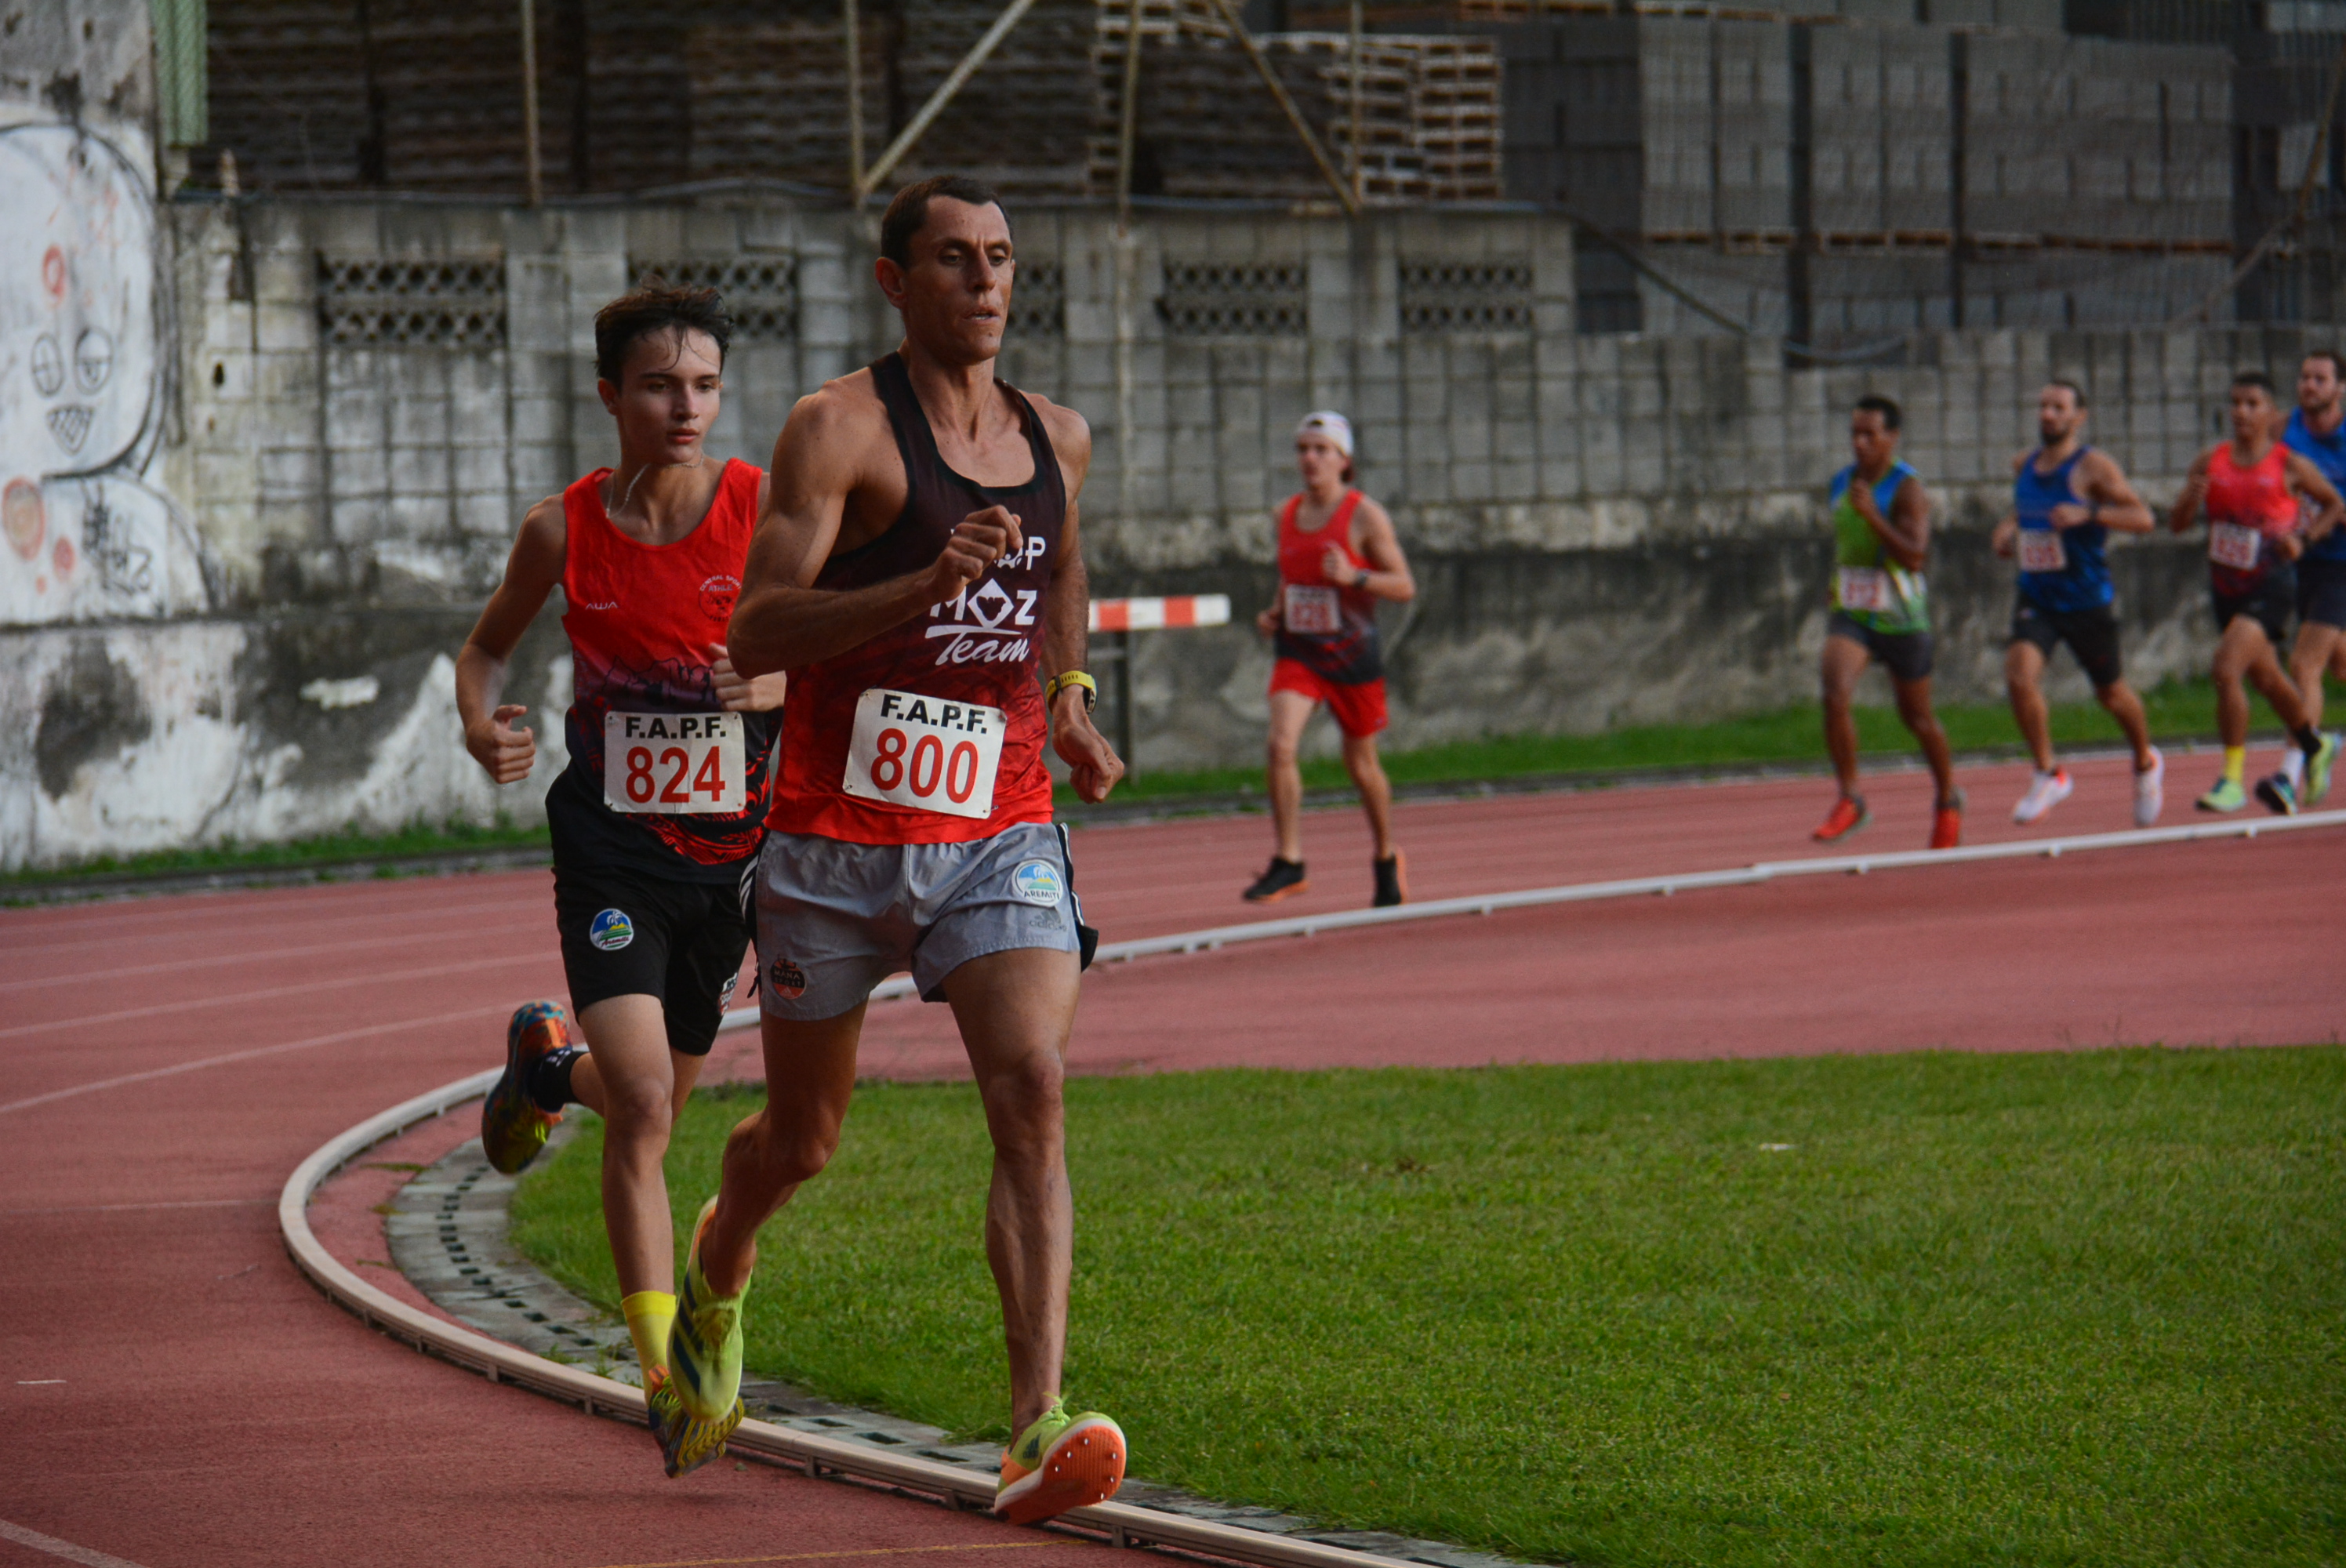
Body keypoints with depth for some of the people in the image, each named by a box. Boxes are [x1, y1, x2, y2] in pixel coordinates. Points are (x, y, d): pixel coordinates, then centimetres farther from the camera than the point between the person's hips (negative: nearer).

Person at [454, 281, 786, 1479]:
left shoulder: (766, 512, -9)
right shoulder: (565, 530, -5)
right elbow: (489, 643, 12)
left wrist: (787, 682, -25)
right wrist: (481, 723, -10)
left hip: (731, 846, 2)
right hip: (611, 849, -2)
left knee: (656, 1092, 17)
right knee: (643, 1104, -17)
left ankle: (546, 1065, 53)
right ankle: (665, 1377, -12)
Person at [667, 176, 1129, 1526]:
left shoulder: (1056, 439, 9)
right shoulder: (841, 429, -10)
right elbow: (756, 633, -19)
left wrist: (1070, 695, 15)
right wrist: (926, 585, -31)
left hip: (1002, 832, 3)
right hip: (840, 840, -3)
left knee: (1033, 1095, -19)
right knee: (803, 1135, 12)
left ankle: (1040, 1429, -27)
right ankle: (721, 1270, 49)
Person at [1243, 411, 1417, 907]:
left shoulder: (1364, 516, -8)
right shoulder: (1287, 514, 7)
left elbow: (1404, 587, -7)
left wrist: (1354, 576, -24)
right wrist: (1274, 614, 3)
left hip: (1351, 652, -3)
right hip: (1298, 651, 3)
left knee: (1361, 763, 9)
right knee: (1281, 745, -19)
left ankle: (1387, 858, 32)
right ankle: (1288, 862, -15)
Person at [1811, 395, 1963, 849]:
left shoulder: (1907, 488, -14)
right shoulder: (1842, 483, 6)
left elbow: (1914, 556, -26)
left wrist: (1871, 515, -32)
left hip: (1901, 620, -4)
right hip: (1849, 617, 4)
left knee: (1917, 716, 11)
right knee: (1835, 695, -22)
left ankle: (1948, 800, 36)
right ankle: (1850, 802, -14)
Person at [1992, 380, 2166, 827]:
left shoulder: (2093, 467, -13)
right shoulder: (2024, 466, 5)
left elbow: (2144, 518, -19)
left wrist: (2087, 514, -31)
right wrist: (2008, 528, 5)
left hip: (2088, 601, -4)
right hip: (2037, 598, 4)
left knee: (2111, 693, 13)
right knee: (2019, 675, -22)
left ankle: (2146, 764, 43)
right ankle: (2049, 776, -9)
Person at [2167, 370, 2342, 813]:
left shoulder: (2290, 466, -8)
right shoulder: (2211, 461, 2)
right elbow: (2177, 524, 2)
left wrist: (2303, 538, -11)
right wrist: (2190, 499, -20)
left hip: (2270, 587, -6)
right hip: (2226, 588, 6)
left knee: (2227, 668, -22)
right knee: (2265, 678, 22)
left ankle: (2232, 778, -15)